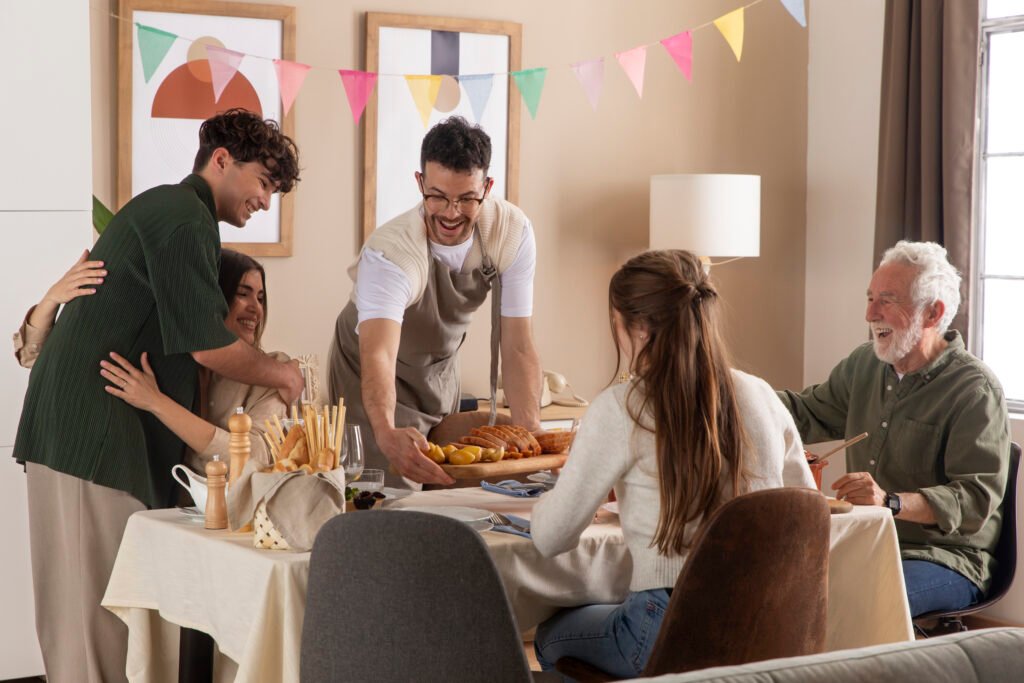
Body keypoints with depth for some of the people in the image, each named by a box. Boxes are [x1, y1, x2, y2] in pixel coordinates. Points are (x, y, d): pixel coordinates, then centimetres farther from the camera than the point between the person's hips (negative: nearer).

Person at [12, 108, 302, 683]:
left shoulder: (161, 210, 22)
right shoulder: (185, 221, -11)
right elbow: (209, 346, -15)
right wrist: (282, 374, 2)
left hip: (71, 426, 10)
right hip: (96, 434, -10)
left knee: (85, 598, 12)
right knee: (99, 597, -6)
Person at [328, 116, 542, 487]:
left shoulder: (512, 231, -24)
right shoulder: (391, 251, -38)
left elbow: (517, 347, -20)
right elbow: (378, 357, -52)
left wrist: (530, 431, -33)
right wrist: (386, 433, -72)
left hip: (441, 366, 4)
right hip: (376, 377, -4)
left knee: (444, 484, 8)